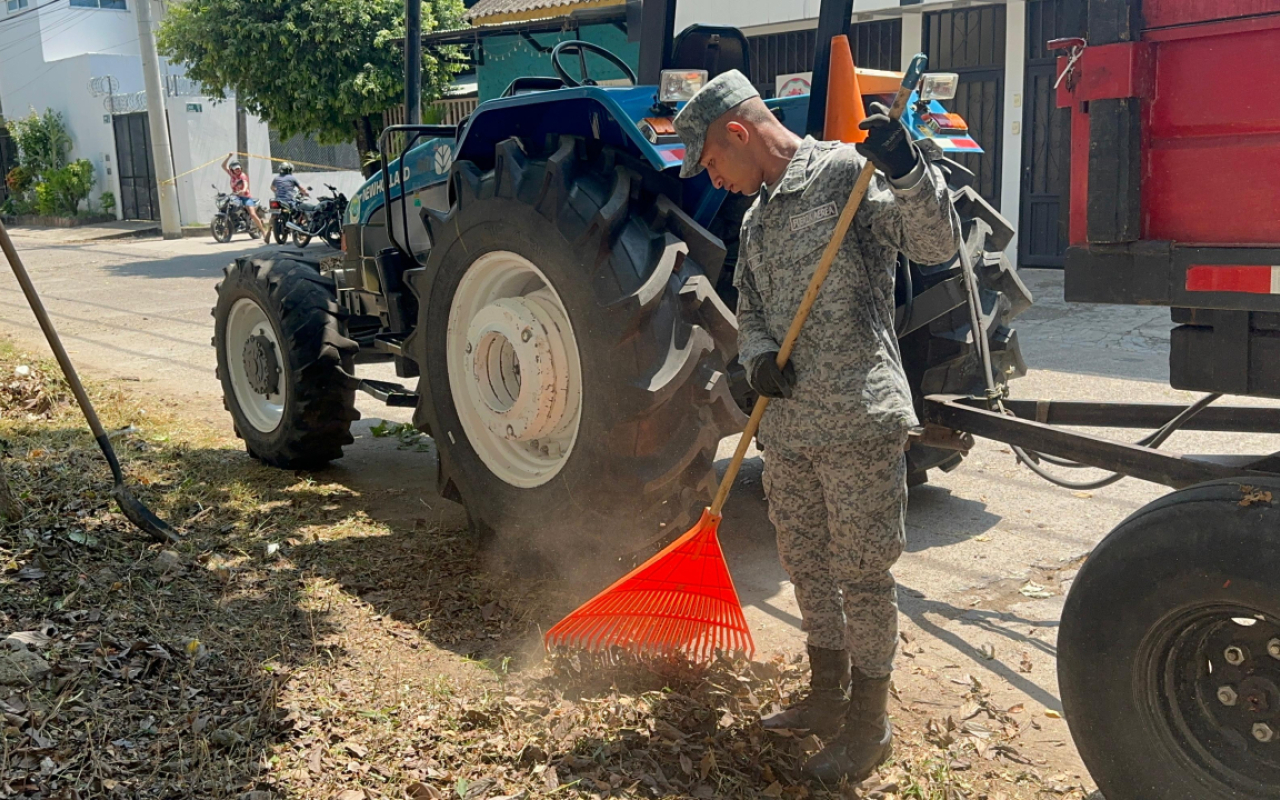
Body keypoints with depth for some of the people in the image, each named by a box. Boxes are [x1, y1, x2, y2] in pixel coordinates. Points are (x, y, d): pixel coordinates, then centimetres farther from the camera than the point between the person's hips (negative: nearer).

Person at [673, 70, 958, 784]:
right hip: (788, 426, 8)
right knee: (807, 565, 18)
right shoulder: (757, 218, 17)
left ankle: (870, 724, 19)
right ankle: (829, 698, 36)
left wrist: (907, 170, -30)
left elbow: (936, 245, -14)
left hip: (859, 420, -8)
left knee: (862, 572, 2)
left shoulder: (846, 173, -6)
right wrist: (758, 357, -3)